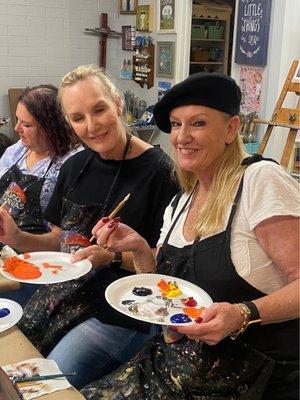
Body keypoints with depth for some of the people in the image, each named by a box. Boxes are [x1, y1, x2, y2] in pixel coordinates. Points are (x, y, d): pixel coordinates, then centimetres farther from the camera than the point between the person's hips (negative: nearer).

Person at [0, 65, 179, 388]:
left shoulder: (157, 170, -15)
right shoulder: (75, 167, 6)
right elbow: (61, 240, 13)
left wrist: (115, 255, -25)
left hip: (121, 316, -6)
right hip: (63, 295, 6)